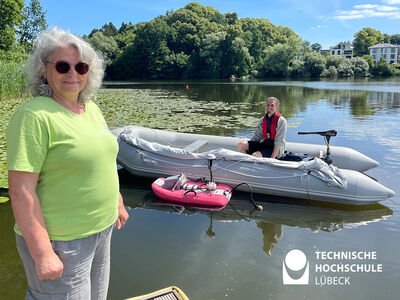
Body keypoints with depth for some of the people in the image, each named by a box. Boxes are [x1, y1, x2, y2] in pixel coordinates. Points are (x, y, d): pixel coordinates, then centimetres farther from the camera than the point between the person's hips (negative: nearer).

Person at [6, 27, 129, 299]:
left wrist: (118, 203, 19)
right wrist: (41, 253, -23)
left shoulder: (92, 109, 5)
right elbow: (21, 190, -22)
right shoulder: (35, 116, -19)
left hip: (102, 230, 8)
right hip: (60, 242, -8)